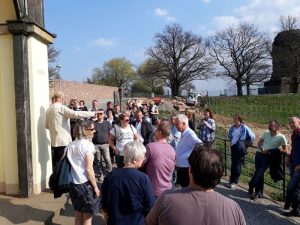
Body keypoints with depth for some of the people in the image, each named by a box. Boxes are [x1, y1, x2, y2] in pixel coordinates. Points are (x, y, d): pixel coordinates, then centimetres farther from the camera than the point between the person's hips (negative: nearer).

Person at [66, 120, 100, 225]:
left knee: (78, 215, 18)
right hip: (85, 183, -6)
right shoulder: (88, 144, -13)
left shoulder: (70, 145, 6)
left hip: (73, 183, 6)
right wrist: (95, 187, -9)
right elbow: (89, 169, -16)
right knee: (87, 216, 7)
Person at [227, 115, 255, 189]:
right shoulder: (232, 128, 7)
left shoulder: (244, 128, -9)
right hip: (233, 147, 5)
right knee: (233, 164, 10)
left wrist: (246, 143, 3)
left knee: (238, 164, -1)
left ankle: (234, 182, 5)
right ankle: (231, 180, 18)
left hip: (240, 148, -5)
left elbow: (252, 136, -2)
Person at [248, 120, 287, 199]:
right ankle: (259, 192, 20)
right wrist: (262, 149, -10)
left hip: (267, 157, -5)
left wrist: (270, 151, -15)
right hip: (259, 154, 5)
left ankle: (251, 189, 8)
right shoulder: (266, 133, 11)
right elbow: (259, 142, 12)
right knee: (259, 174, 9)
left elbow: (285, 151, -6)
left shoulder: (281, 137, -6)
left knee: (258, 174, -7)